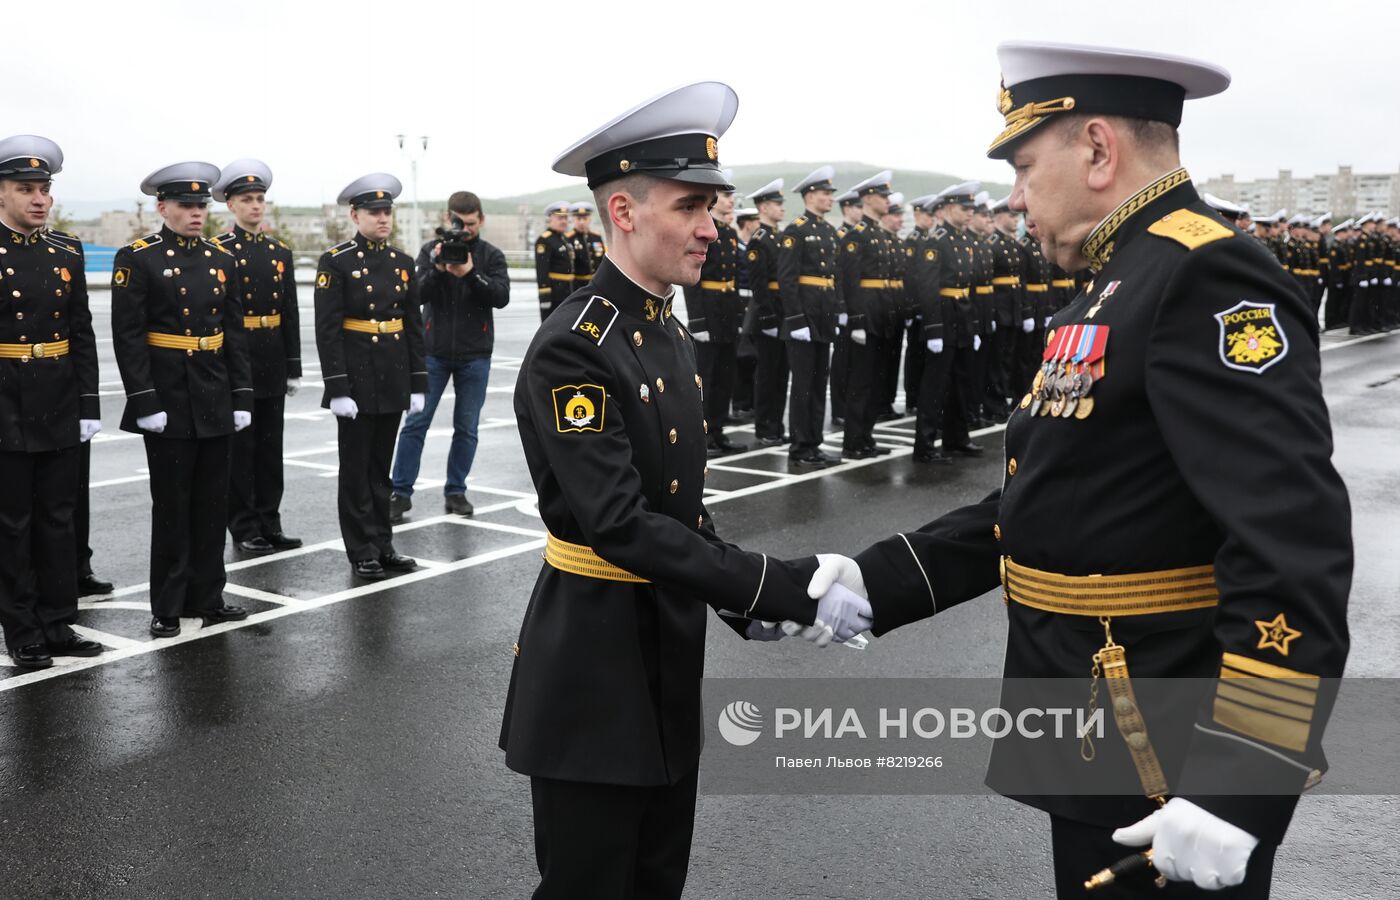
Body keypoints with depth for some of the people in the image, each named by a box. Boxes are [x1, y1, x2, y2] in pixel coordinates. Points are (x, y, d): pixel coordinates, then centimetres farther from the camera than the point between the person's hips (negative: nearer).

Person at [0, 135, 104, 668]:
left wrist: (88, 404, 4)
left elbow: (82, 336, 8)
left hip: (59, 407, 5)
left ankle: (58, 624, 21)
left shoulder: (67, 255, 7)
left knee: (58, 518, 11)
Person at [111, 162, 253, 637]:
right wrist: (145, 403, -15)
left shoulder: (221, 260, 10)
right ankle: (167, 608, 14)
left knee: (212, 505, 10)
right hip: (167, 404, -5)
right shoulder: (136, 259, -6)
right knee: (171, 506, 3)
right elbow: (128, 336, -10)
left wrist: (241, 397, 5)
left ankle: (207, 598, 21)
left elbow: (235, 334, 10)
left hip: (214, 404, 5)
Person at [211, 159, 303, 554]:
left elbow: (290, 314, 10)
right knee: (239, 446, 2)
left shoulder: (280, 252, 9)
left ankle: (269, 523, 18)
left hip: (272, 362, 5)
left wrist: (293, 367, 7)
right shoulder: (218, 251, -6)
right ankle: (244, 528, 10)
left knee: (270, 445, 10)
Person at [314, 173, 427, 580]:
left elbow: (414, 326, 10)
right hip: (356, 378, -5)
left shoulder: (402, 262, 8)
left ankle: (383, 544, 21)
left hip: (393, 379, 5)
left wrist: (418, 383, 6)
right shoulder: (336, 261, -8)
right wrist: (337, 389, -16)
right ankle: (362, 553, 11)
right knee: (356, 469, 4)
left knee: (381, 467, 13)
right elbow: (327, 330, -11)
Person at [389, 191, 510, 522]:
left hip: (475, 355, 1)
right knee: (416, 422, -1)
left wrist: (470, 273, -24)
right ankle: (400, 493, 4)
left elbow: (501, 296, -11)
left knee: (466, 428, 6)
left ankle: (456, 491, 17)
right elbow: (418, 294, -7)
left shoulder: (491, 256, 3)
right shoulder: (430, 251, 3)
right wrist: (438, 269, -23)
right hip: (434, 351, 0)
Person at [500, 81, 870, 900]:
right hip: (595, 662, -8)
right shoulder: (573, 350, -20)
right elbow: (621, 526, -27)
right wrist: (788, 590, -27)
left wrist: (740, 599, 3)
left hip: (670, 648, 8)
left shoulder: (670, 333, 8)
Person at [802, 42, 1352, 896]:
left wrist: (1235, 786, -31)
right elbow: (1040, 506, 15)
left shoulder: (1206, 278, -19)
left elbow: (1294, 548, -28)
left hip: (1171, 775, -9)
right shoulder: (1121, 287, 14)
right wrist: (880, 581, 7)